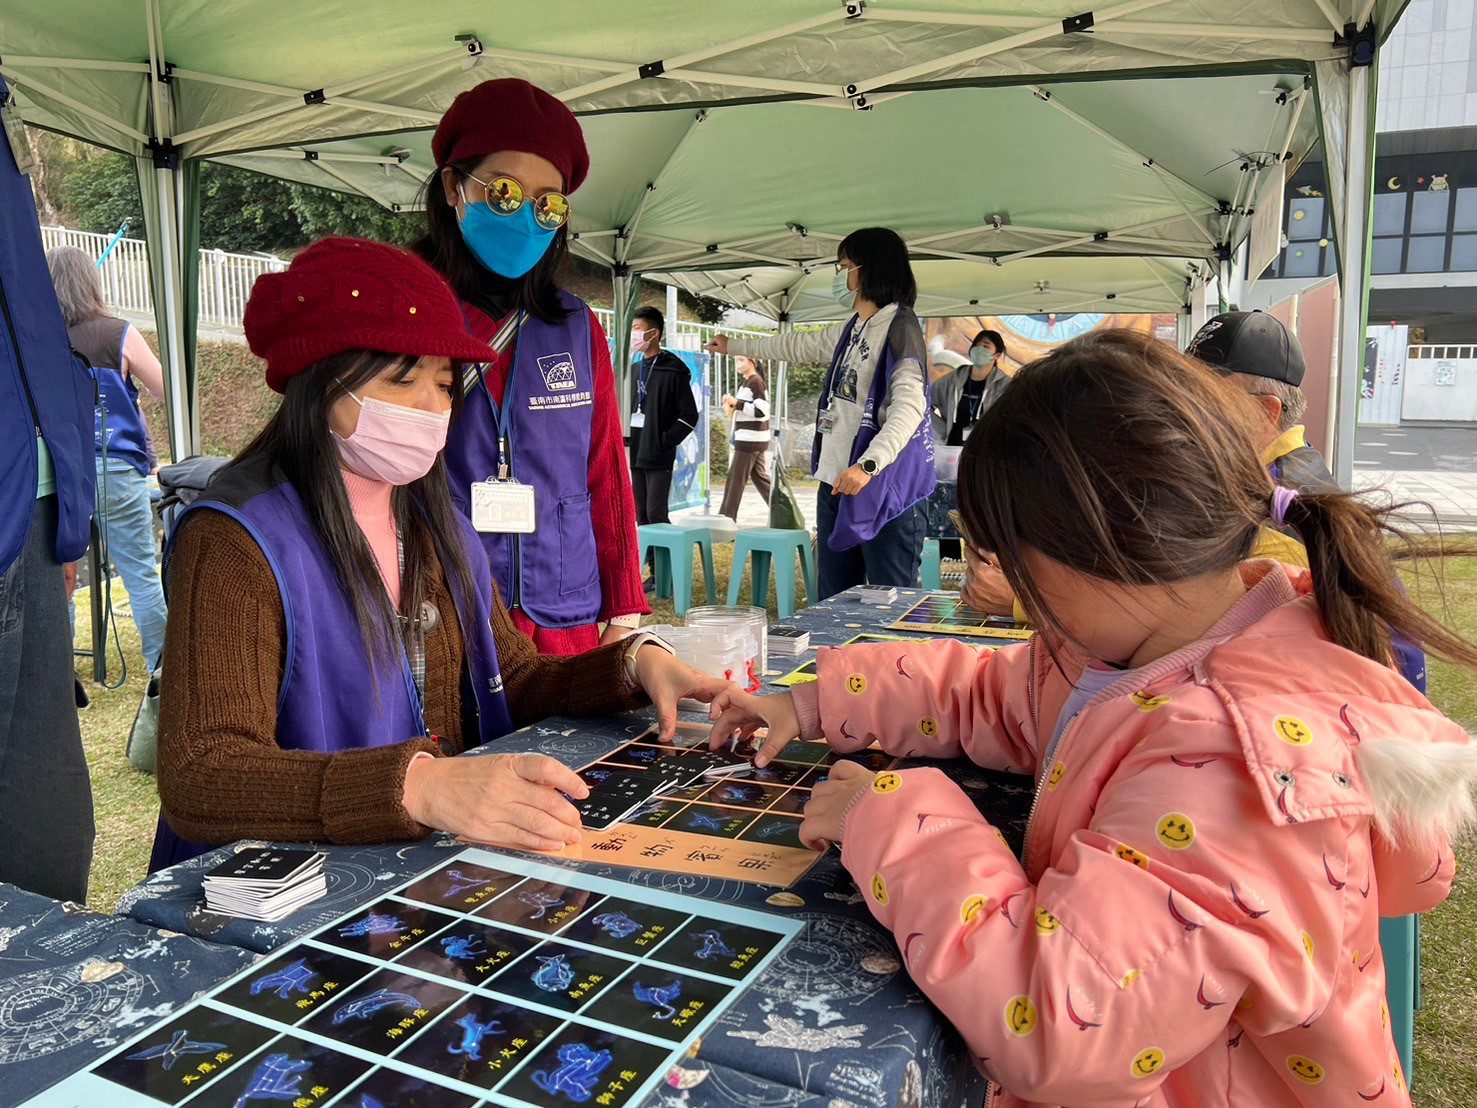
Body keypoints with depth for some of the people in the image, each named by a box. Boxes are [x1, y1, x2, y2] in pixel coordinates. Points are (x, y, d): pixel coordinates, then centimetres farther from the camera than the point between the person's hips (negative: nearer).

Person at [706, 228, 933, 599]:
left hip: (884, 486, -9)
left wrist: (868, 464, -33)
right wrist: (734, 345, 47)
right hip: (835, 482, 9)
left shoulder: (899, 326, -8)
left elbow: (909, 405, -20)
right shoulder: (850, 331, 19)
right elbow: (800, 346, 37)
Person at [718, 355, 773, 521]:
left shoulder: (756, 382, -14)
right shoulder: (746, 382, 16)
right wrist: (731, 405, 6)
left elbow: (761, 411, -21)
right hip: (753, 440, 10)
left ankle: (727, 518, 1)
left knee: (735, 479, -4)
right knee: (760, 477, 14)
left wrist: (737, 403, -19)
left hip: (750, 440, -10)